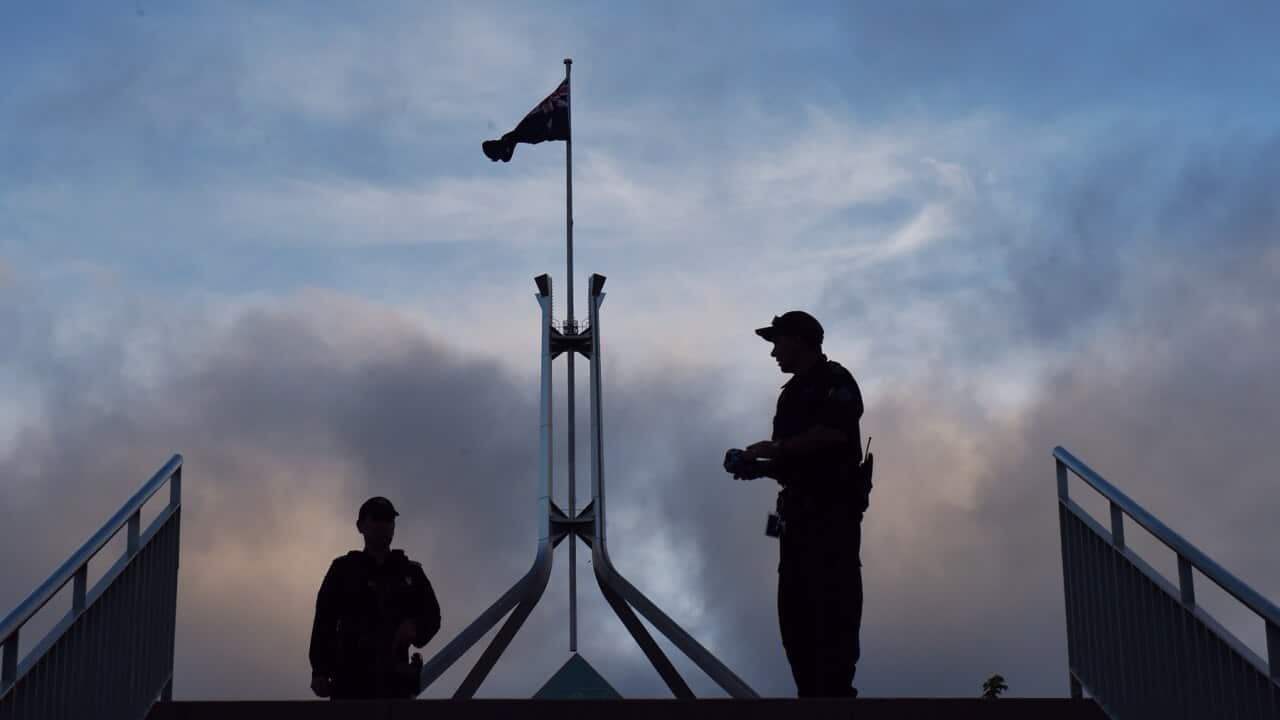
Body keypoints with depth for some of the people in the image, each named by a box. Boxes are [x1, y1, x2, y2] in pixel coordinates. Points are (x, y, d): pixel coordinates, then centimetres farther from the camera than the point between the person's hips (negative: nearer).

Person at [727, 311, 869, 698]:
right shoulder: (793, 393, 23)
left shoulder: (834, 381, -2)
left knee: (832, 607, -13)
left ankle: (836, 691, -16)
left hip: (833, 510, -9)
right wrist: (757, 467, 9)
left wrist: (773, 448, -11)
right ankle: (811, 692, 7)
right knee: (796, 610, 5)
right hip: (799, 511, 9)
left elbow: (832, 433, -19)